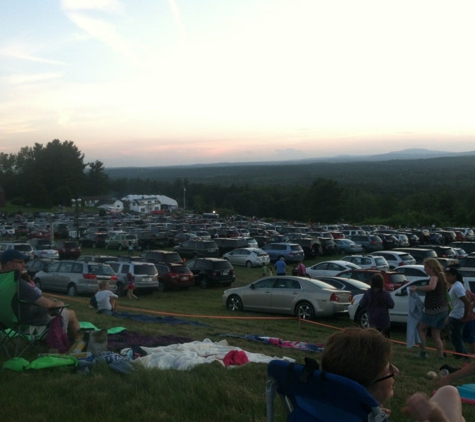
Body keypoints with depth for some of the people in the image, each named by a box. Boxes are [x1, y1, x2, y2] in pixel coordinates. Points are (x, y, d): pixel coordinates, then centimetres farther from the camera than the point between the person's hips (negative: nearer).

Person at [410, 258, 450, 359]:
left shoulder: (434, 277, -15)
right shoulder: (441, 276, 15)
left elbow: (431, 287, -37)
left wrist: (417, 288, -30)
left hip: (433, 310, -9)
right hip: (444, 309, 9)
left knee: (420, 328, 9)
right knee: (436, 335, 14)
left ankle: (422, 352, 3)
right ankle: (440, 356, 11)